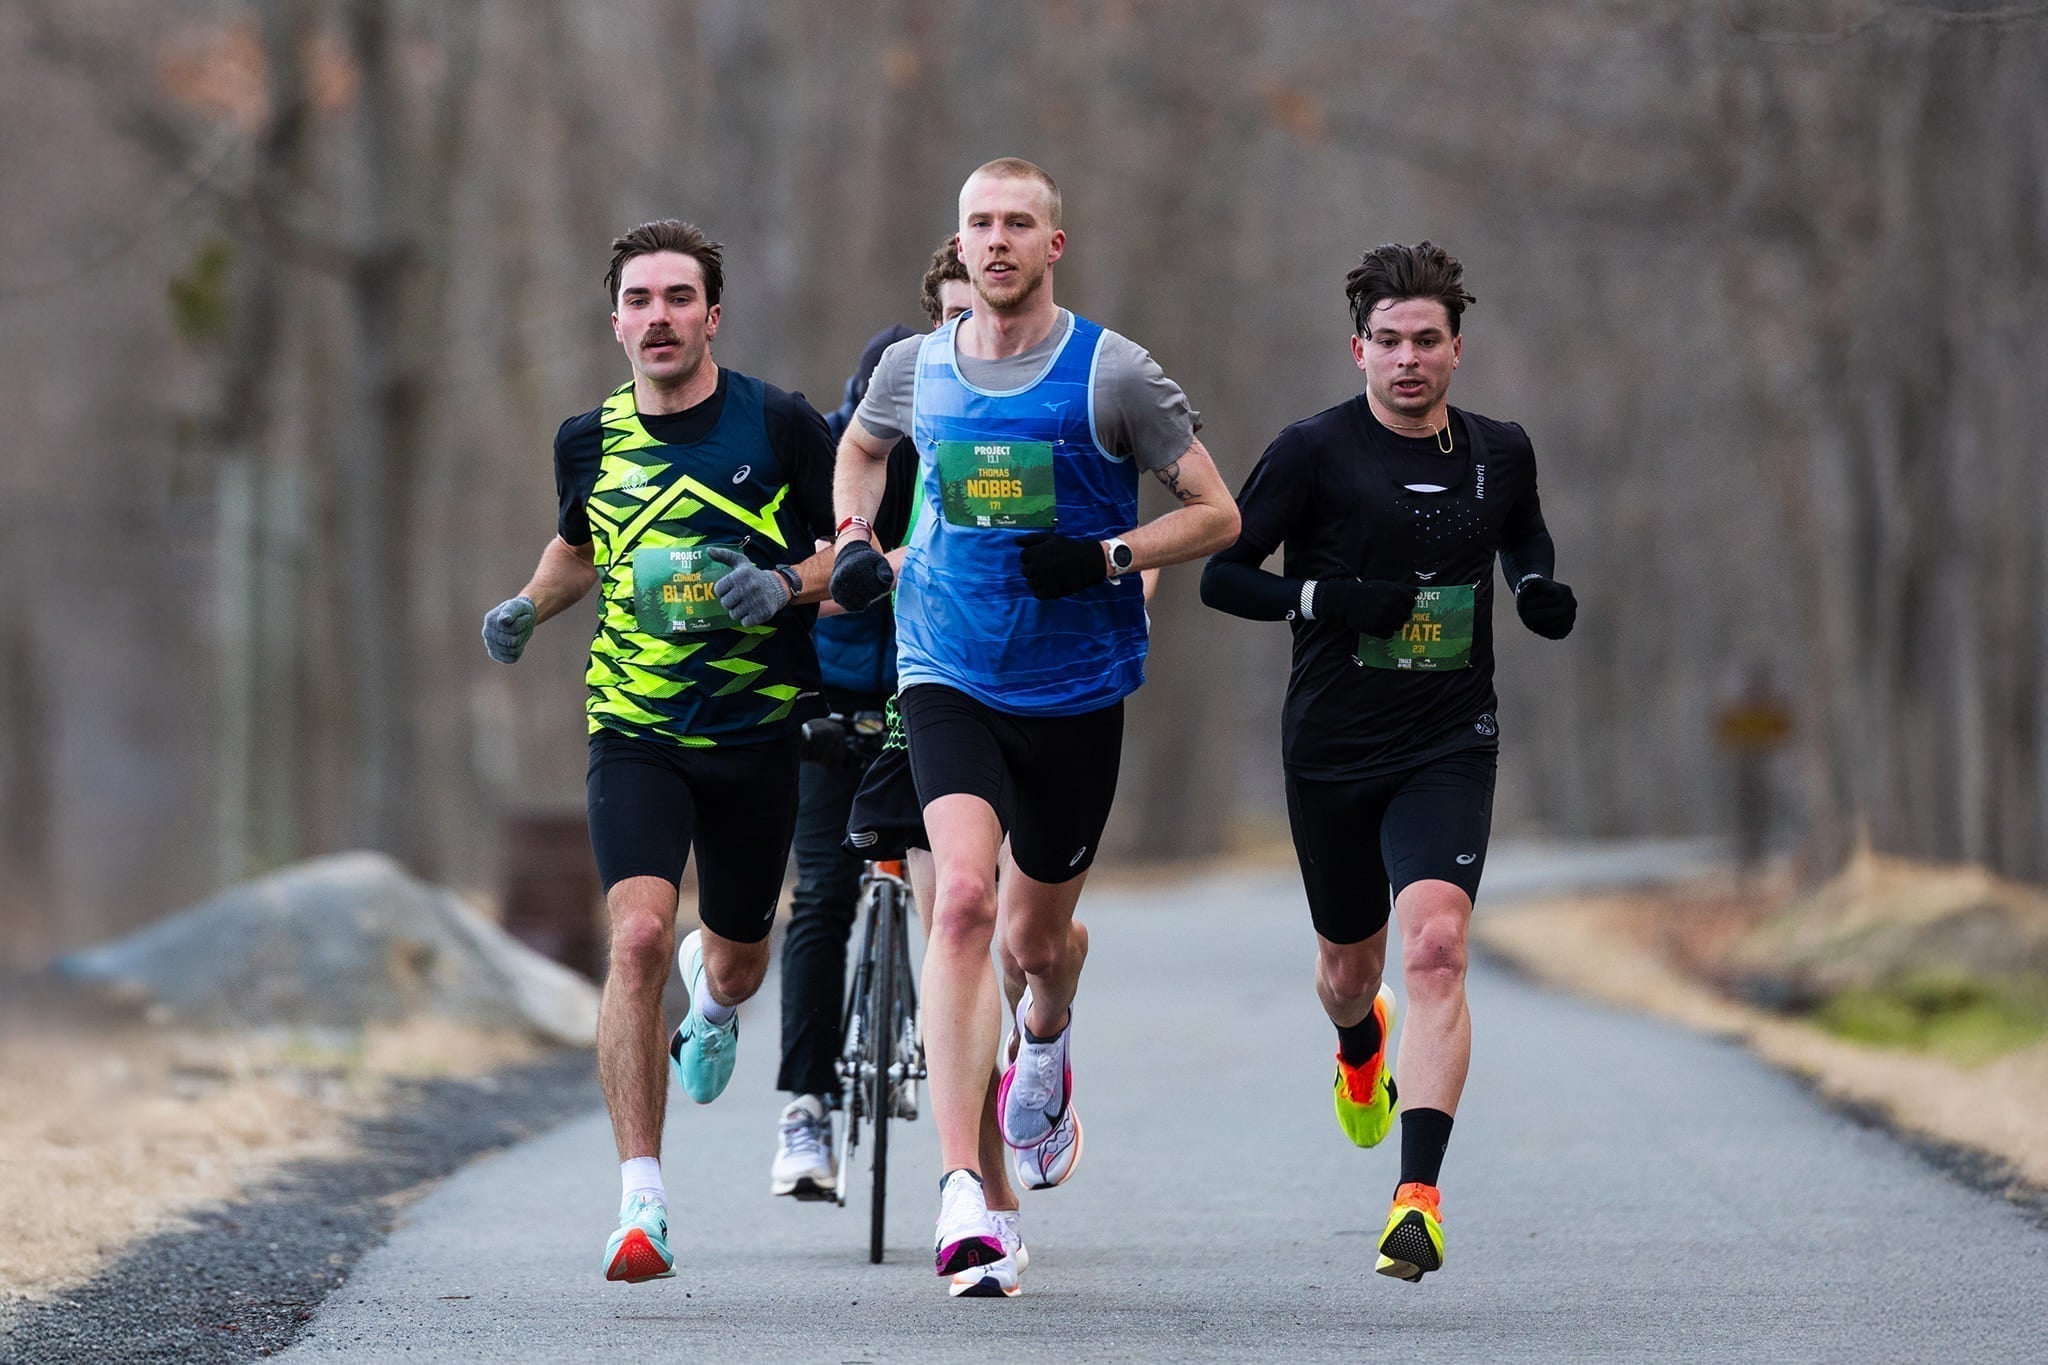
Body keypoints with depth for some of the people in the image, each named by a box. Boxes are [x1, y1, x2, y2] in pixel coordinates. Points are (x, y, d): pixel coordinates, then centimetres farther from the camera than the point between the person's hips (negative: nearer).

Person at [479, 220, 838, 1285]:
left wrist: (785, 585, -19)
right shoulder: (591, 439, 4)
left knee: (736, 963, 15)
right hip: (634, 730, 0)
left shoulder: (779, 425, -5)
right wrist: (527, 606, 9)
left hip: (756, 730, 0)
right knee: (638, 937, -21)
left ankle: (713, 995, 57)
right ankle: (642, 1206, -21)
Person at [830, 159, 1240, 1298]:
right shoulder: (914, 369, 1)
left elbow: (1219, 515, -4)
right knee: (963, 896, -21)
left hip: (1077, 690, 0)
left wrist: (1107, 559, -18)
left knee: (1039, 936, 13)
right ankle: (963, 1195, -26)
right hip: (950, 679, 0)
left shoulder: (1113, 373, -8)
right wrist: (854, 542, 7)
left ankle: (1048, 1038, 54)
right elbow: (861, 448, 24)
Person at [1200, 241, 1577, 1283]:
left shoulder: (1499, 453, 3)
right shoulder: (1315, 451, -8)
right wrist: (1328, 599, -23)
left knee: (1435, 947, -21)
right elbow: (1219, 572, -8)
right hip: (1332, 750, 0)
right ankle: (1361, 1052, 57)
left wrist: (1539, 590, 3)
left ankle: (1418, 1196, -24)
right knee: (1349, 964, 17)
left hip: (1450, 747, 0)